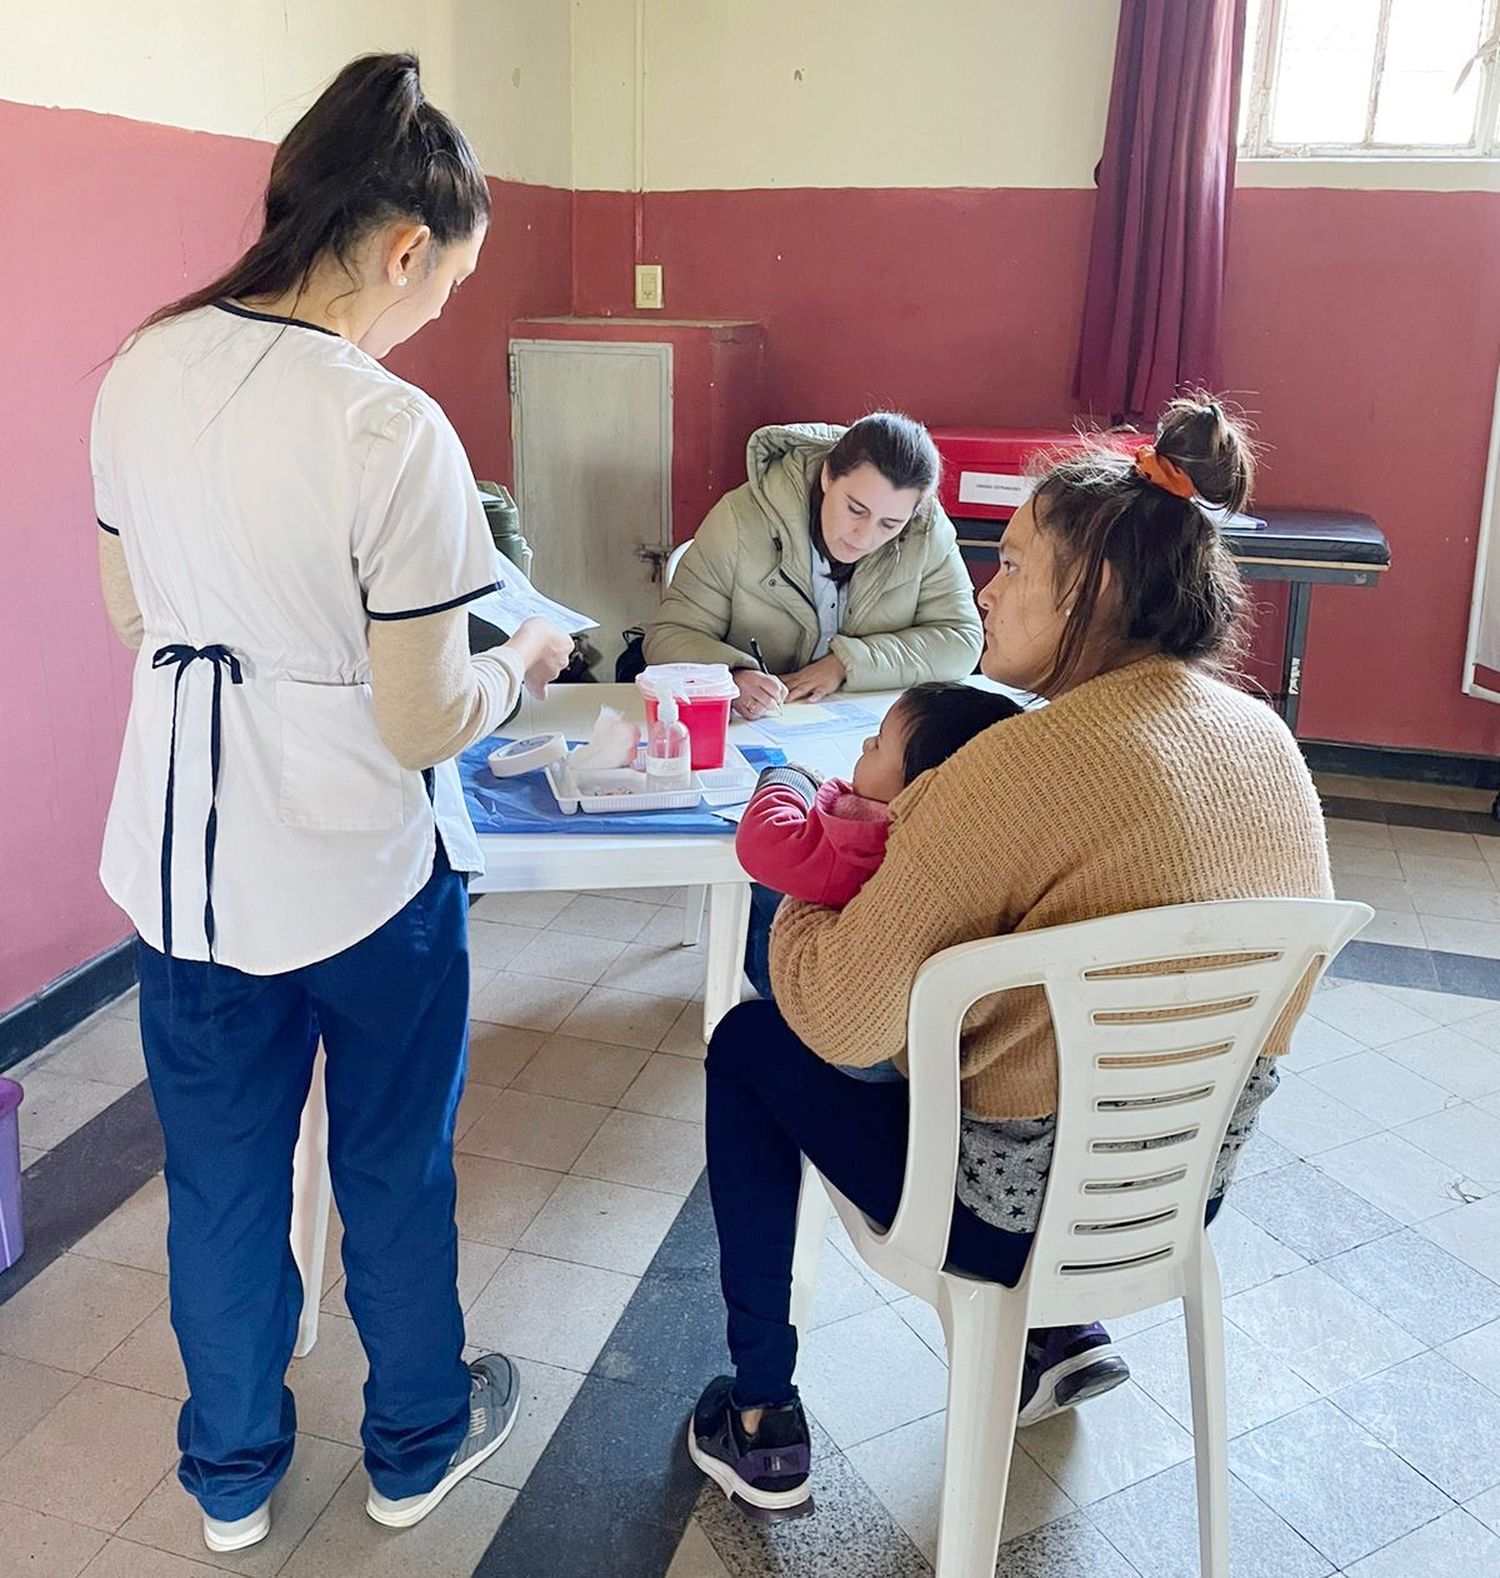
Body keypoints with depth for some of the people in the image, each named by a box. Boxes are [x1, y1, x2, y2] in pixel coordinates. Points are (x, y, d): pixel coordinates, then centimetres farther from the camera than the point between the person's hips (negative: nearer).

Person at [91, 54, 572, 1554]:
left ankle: (230, 1472, 43)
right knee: (394, 1170, 18)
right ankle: (416, 1444, 42)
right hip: (363, 871, -5)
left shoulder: (141, 374, -3)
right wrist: (521, 661, 0)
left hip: (185, 856, 5)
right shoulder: (393, 434, -22)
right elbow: (425, 724, -19)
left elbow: (134, 615, 9)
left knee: (219, 1178, 21)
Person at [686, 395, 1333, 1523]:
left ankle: (764, 1432, 24)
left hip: (1019, 1206, -7)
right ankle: (1062, 1335, 33)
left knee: (749, 1046, 14)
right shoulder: (1267, 738, -3)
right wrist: (920, 838, 4)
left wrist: (797, 905, -5)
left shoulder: (1028, 762, -28)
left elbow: (841, 1019, -27)